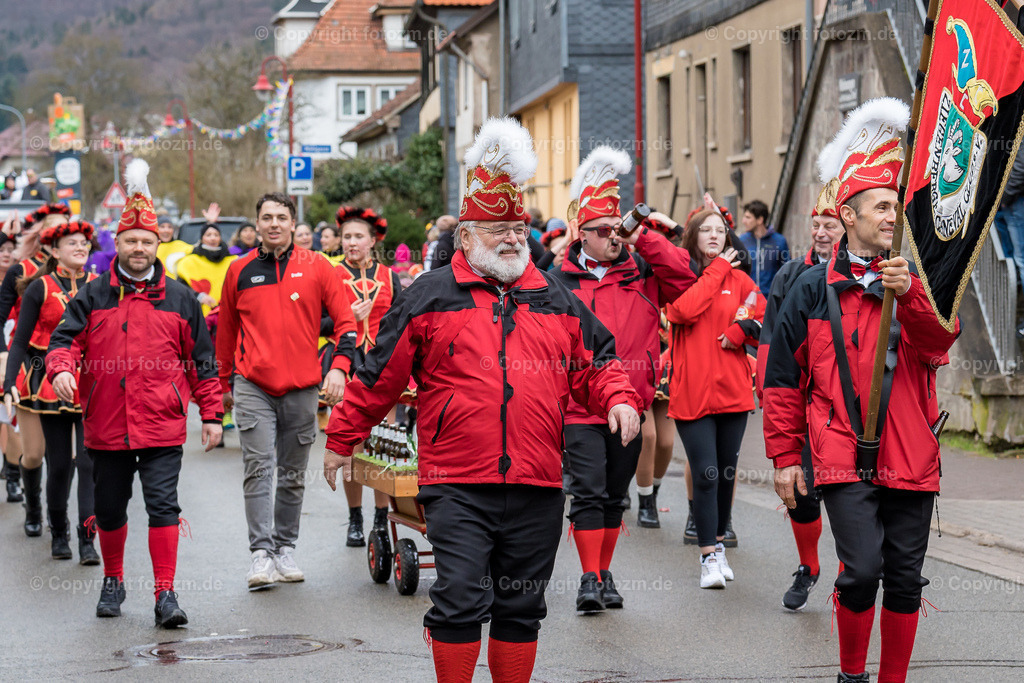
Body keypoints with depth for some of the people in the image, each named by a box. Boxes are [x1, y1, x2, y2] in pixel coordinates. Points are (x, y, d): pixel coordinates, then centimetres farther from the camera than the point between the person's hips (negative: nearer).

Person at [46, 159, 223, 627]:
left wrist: (211, 414, 7)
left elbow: (201, 360, 9)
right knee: (109, 509, 12)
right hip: (106, 427, 1)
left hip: (162, 427, -1)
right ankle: (113, 581, 30)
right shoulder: (93, 297, 6)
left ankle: (165, 593, -7)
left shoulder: (179, 299, 7)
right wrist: (61, 369, -21)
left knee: (163, 504, -8)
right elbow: (64, 338, 2)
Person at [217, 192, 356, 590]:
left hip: (302, 388, 1)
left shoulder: (316, 268, 2)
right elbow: (226, 330, 16)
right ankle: (261, 553, -10)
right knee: (258, 469, -10)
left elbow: (344, 321, 4)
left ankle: (285, 548, 20)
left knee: (293, 475, 9)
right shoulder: (240, 271, 5)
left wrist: (339, 367, -10)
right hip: (253, 388, -1)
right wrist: (226, 383, 20)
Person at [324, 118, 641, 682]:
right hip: (457, 485, -3)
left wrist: (618, 399, -3)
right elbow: (379, 375, 7)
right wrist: (342, 439, 10)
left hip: (537, 487, 4)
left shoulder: (556, 299, 13)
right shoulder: (430, 297, 2)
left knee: (521, 607, 10)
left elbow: (596, 361, 18)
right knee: (461, 598, -8)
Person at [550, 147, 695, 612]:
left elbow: (683, 278, -5)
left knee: (615, 495, 12)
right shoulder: (561, 281, -1)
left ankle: (605, 574, 22)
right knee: (589, 491, -8)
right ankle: (590, 580, -4)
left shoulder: (641, 272, 8)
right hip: (580, 405, -3)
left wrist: (645, 240, -9)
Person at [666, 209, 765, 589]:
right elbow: (683, 311, -17)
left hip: (733, 389, 3)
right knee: (705, 474, -9)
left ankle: (718, 544, 26)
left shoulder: (738, 279, 11)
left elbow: (765, 321, 10)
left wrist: (741, 330, -10)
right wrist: (715, 272, -10)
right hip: (692, 392, -3)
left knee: (727, 472, 10)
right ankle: (709, 557, -5)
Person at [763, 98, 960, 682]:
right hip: (844, 459, -3)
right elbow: (783, 378, 7)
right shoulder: (815, 289, 3)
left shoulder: (916, 283, 9)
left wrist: (908, 293, -29)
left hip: (910, 458, 3)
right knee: (863, 568, -14)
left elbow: (942, 338, -12)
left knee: (905, 578, 6)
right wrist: (785, 456, 4)